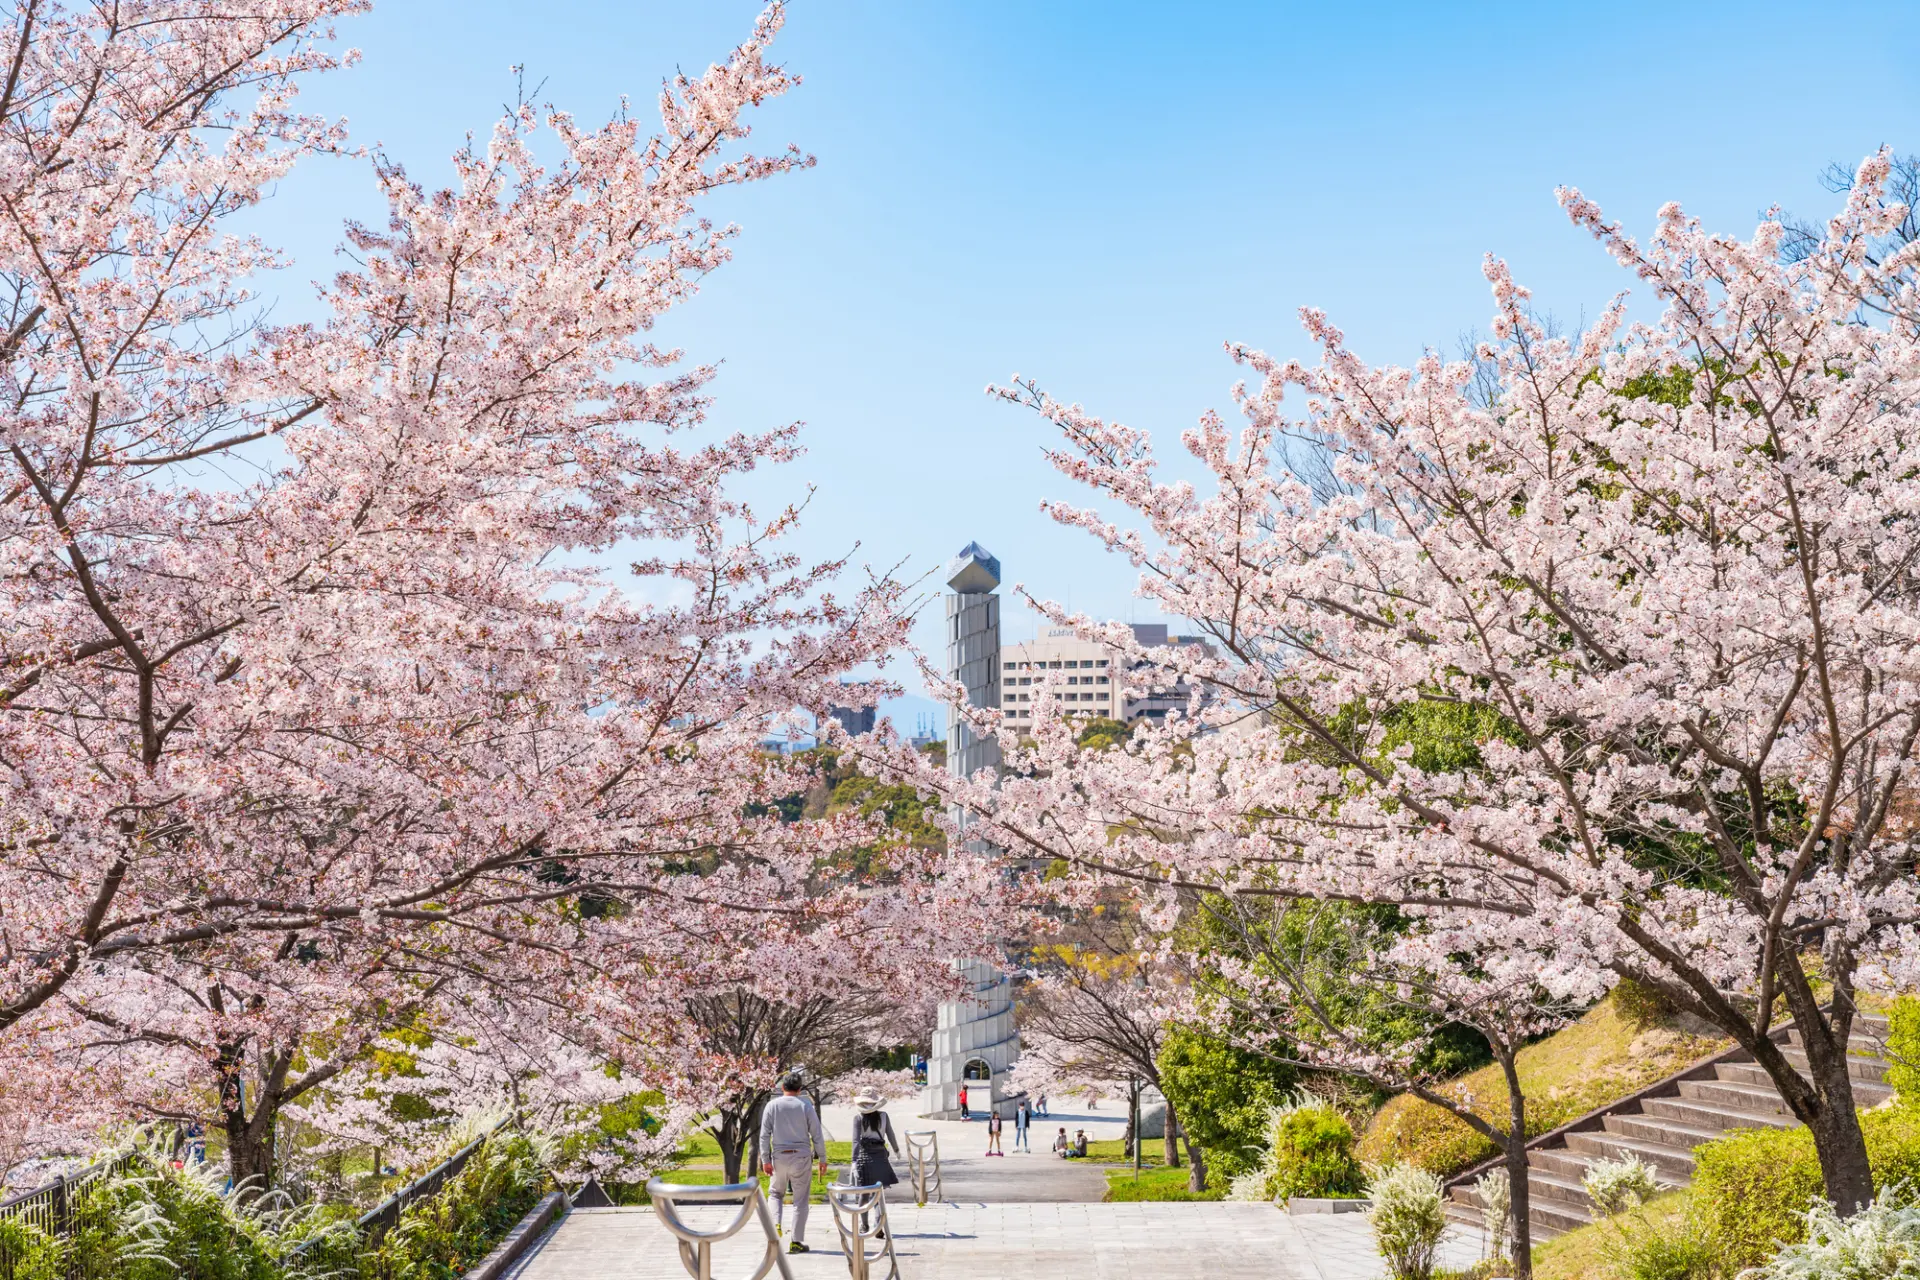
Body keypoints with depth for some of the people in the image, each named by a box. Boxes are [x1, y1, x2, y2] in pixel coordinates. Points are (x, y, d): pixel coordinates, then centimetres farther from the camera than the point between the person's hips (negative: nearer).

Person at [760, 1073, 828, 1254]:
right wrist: (822, 1158, 5)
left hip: (779, 1157, 1)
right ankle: (796, 1242, 5)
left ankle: (776, 1224, -3)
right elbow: (817, 1135, -3)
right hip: (802, 1157, -1)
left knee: (777, 1193, 21)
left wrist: (765, 1160, 1)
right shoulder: (805, 1105, -2)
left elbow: (764, 1135, -2)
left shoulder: (772, 1106, 1)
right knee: (800, 1200, 5)